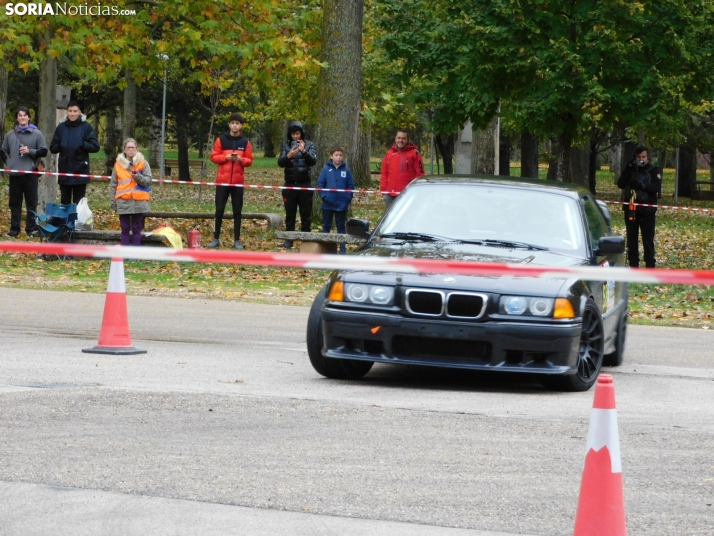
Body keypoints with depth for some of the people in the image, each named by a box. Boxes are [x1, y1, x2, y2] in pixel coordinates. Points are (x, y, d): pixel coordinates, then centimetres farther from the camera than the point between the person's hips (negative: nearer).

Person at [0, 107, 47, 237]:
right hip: (15, 174, 2)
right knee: (15, 203, 5)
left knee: (31, 203, 1)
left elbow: (43, 151, 2)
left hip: (31, 173, -2)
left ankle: (31, 228, 7)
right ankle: (14, 229, 11)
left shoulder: (37, 134, 3)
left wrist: (30, 151, -12)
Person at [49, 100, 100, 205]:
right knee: (65, 202, 9)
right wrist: (61, 145, -11)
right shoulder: (61, 127, 5)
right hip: (64, 171, 3)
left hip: (80, 172, -3)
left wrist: (82, 144, -17)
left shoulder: (86, 127, -3)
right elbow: (53, 148, 8)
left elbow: (95, 147, -4)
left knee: (79, 203, 4)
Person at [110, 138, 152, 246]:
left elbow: (148, 181, -1)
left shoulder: (143, 163, 2)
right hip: (123, 202, 1)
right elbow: (113, 184, 9)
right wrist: (113, 201, 5)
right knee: (125, 229, 4)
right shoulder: (118, 164, 5)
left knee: (137, 229, 5)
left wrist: (138, 177, -19)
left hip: (139, 202, -1)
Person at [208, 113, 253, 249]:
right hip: (222, 180, -1)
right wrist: (226, 157, -15)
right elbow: (213, 157, 1)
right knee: (219, 209, 1)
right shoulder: (221, 140, 3)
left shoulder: (245, 142, 6)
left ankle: (237, 240, 6)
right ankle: (216, 238, 8)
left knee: (237, 211, 3)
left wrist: (241, 159, -14)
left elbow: (249, 160, 5)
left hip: (238, 181, 1)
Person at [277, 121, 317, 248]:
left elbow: (313, 161, -11)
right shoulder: (286, 145, 5)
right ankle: (289, 240, 7)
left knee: (306, 214, 1)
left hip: (304, 185, -1)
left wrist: (304, 151, -28)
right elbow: (280, 162, -4)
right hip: (290, 184, 1)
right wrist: (288, 156, -25)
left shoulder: (309, 145, 2)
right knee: (290, 213, 4)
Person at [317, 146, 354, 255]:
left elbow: (351, 186, 1)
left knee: (341, 227, 9)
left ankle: (343, 249, 12)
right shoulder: (326, 169, -3)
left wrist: (348, 198, -9)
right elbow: (320, 184, -2)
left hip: (342, 205, 0)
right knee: (326, 226, 9)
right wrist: (324, 196, -12)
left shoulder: (346, 170, -1)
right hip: (328, 204, 0)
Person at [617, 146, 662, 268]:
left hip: (647, 209, -3)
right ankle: (633, 265, 13)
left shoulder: (654, 171, 2)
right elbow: (620, 184, -1)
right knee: (631, 238, 7)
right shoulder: (631, 169, 11)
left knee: (648, 239, -5)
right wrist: (628, 169, -11)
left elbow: (657, 187, -12)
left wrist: (642, 186, -27)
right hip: (631, 208, 3)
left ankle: (650, 266, -2)